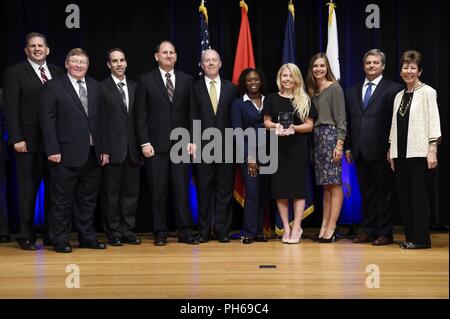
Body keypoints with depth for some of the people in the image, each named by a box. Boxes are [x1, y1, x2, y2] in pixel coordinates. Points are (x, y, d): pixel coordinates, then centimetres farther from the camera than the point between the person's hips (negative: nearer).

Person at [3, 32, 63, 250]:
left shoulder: (57, 73, 12)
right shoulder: (15, 73, 1)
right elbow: (11, 109, -5)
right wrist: (16, 139, -13)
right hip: (29, 142, -4)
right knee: (27, 189, 5)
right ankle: (26, 236, 14)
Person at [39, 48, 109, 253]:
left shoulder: (95, 87, 13)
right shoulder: (53, 87, -1)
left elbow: (101, 119, 12)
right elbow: (47, 120, -6)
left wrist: (104, 149, 6)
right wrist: (53, 150, -13)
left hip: (92, 154, 5)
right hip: (66, 154, -5)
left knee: (88, 199, 12)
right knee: (62, 200, 3)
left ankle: (87, 237, 23)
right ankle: (60, 240, 13)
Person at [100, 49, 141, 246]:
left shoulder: (135, 87, 13)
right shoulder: (102, 88, -2)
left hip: (132, 149, 5)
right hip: (112, 148, -5)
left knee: (131, 191, 9)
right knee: (111, 192, 3)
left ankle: (127, 231, 18)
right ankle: (113, 232, 12)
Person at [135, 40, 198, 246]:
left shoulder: (186, 80, 9)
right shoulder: (146, 80, 3)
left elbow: (191, 113, 8)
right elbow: (141, 114, 0)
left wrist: (192, 140, 1)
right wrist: (144, 143, -7)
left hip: (181, 143, 2)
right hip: (156, 144, -1)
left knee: (182, 190, 3)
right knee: (158, 192, 3)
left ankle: (185, 232, 10)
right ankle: (160, 233, 13)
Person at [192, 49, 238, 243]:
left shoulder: (231, 88, 9)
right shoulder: (195, 88, 6)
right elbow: (192, 118, 3)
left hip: (226, 147, 1)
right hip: (203, 147, -1)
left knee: (224, 190, 5)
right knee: (204, 190, 4)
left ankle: (221, 230, 13)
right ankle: (204, 231, 12)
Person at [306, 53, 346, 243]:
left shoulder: (334, 88, -3)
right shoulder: (312, 90, 17)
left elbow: (340, 118, -8)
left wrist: (339, 143, -15)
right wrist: (312, 143, 8)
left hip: (331, 136, -7)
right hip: (317, 137, 7)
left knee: (334, 183, -5)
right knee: (325, 184, 8)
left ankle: (331, 227, -4)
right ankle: (324, 225, 10)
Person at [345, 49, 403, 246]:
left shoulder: (393, 89, -2)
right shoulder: (352, 91, 15)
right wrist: (347, 147, 9)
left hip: (381, 151, -5)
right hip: (360, 152, 5)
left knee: (385, 192, 3)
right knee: (366, 193, 12)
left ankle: (385, 233, 11)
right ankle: (369, 230, 20)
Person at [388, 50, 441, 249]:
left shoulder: (427, 92, 0)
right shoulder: (399, 96, 17)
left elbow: (434, 121, -6)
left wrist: (432, 150, -14)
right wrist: (391, 151, 13)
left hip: (419, 152, -6)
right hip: (400, 152, 6)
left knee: (418, 194, -5)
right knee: (403, 195, 6)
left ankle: (421, 238, 3)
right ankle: (410, 236, 14)